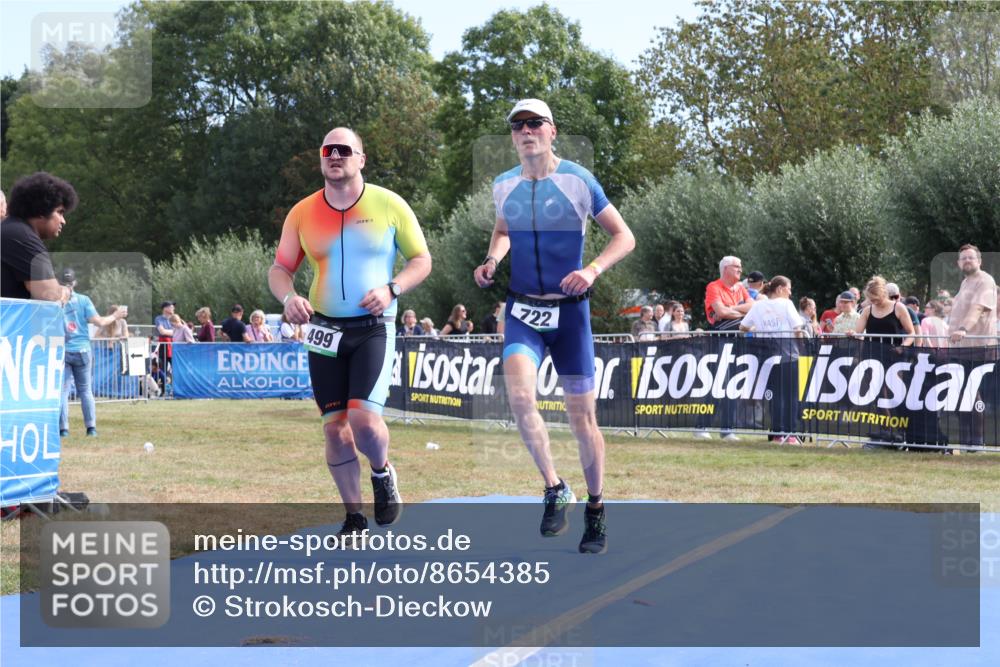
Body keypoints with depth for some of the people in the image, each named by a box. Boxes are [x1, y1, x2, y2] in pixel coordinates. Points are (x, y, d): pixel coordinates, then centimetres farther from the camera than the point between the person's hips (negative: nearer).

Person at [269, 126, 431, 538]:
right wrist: (288, 297, -12)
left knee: (363, 417, -19)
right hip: (324, 331, 3)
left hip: (374, 329, -3)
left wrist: (391, 289, -15)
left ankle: (383, 474, 14)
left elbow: (421, 260, 2)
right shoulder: (302, 213, 3)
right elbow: (279, 269, 10)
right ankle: (353, 516, 18)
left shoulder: (389, 205, -3)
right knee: (335, 428, 3)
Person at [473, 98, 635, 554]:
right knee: (518, 394, -23)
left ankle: (595, 510, 20)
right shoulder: (503, 186, 4)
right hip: (522, 309, 2)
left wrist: (592, 270, -20)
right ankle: (555, 490, -7)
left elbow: (624, 237, -3)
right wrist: (492, 260, 4)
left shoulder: (578, 181, -7)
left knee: (581, 416, 2)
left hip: (569, 310, -2)